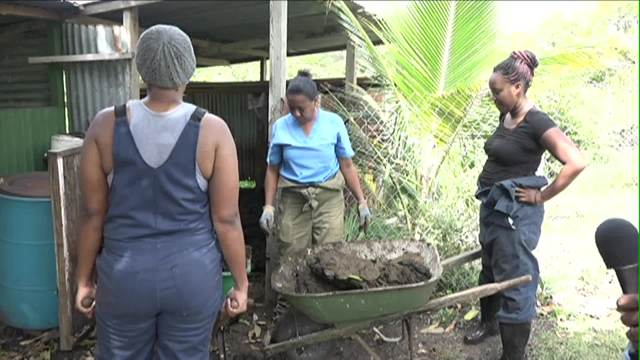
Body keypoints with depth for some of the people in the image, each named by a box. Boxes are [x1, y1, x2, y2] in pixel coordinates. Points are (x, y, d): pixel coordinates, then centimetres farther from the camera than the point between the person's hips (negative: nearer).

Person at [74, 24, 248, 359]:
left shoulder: (106, 125, -11)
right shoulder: (213, 130, -15)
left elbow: (93, 214, -4)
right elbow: (226, 220, -11)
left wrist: (83, 279, 10)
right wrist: (241, 284, 2)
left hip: (125, 275, 1)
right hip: (192, 275, 0)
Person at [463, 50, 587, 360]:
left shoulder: (537, 124, -18)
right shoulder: (505, 116, 6)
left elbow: (576, 162, -25)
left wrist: (543, 196, -17)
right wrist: (491, 189, 11)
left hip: (515, 212, -9)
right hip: (492, 206, 9)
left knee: (515, 282, 1)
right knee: (490, 270, 24)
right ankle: (488, 322, 47)